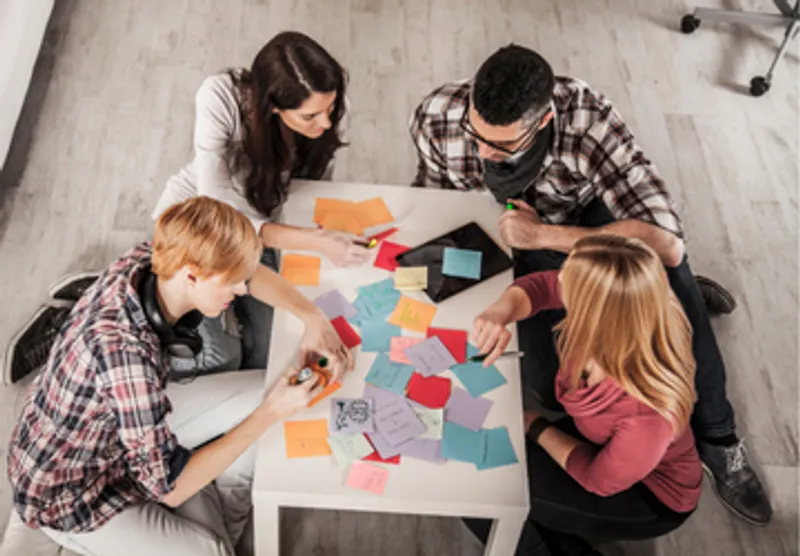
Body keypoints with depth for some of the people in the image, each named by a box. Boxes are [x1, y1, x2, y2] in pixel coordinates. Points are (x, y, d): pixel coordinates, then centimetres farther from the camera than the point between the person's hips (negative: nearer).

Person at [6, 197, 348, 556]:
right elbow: (168, 486, -31)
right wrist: (271, 413, -27)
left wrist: (313, 319, -12)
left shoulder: (151, 261, -18)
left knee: (264, 391, 2)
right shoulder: (125, 349, -39)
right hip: (68, 493, -7)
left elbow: (251, 274, 1)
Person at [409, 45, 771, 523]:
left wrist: (542, 234, -41)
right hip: (526, 247, 3)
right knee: (554, 385, -13)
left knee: (662, 261, -37)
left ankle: (714, 435, -15)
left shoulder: (589, 120, -38)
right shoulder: (435, 119, -26)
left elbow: (666, 244, -45)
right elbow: (431, 195, -1)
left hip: (595, 217, -2)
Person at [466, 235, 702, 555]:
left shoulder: (649, 412, -42)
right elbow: (540, 285, -9)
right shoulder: (607, 307, -28)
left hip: (650, 494, -6)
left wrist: (536, 427, -10)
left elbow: (599, 480, -22)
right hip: (603, 442, 6)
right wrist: (501, 313, -30)